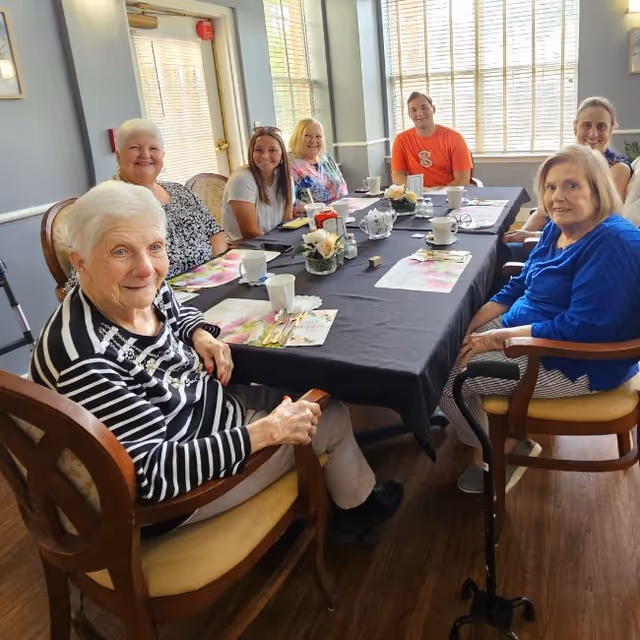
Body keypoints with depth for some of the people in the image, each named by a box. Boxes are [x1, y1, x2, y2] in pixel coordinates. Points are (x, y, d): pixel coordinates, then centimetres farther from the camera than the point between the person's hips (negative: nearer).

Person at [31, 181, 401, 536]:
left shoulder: (148, 291, -11)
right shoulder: (86, 358, -35)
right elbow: (156, 474, -32)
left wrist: (201, 334, -8)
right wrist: (267, 431, -29)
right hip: (173, 491, -7)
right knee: (332, 419, 3)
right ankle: (359, 503, 37)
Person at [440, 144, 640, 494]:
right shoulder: (556, 229, 6)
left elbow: (582, 328, -29)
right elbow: (519, 287, 12)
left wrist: (499, 338, -22)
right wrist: (470, 329, -2)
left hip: (576, 362, -9)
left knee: (446, 379, -11)